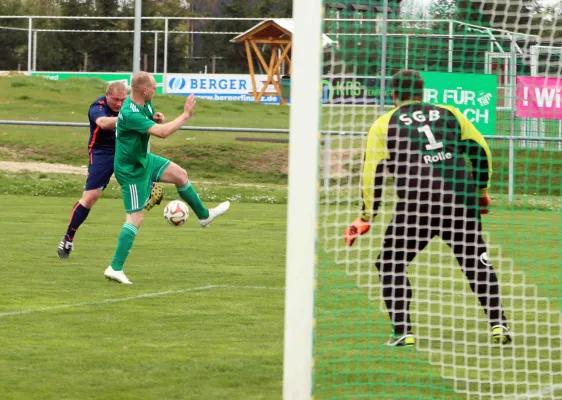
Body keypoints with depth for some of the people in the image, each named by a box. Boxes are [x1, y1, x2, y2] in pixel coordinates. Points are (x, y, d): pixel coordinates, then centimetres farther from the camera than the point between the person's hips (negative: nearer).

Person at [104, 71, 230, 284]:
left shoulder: (145, 103, -4)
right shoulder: (129, 114, -35)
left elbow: (154, 124, 17)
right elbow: (162, 133, -39)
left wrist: (158, 119, -6)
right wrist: (185, 116, -29)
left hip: (144, 159, 9)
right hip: (131, 170, -9)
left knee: (180, 174, 19)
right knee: (135, 219, -8)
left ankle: (204, 215, 41)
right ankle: (115, 268, -5)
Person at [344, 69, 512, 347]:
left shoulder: (383, 125, 12)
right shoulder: (449, 114, 18)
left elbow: (373, 172, 6)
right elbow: (481, 150, 18)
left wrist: (367, 216, 12)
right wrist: (482, 191, 29)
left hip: (417, 204, -2)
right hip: (461, 198, 2)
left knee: (390, 263, 12)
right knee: (477, 263, 14)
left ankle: (403, 332, 3)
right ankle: (498, 324, 4)